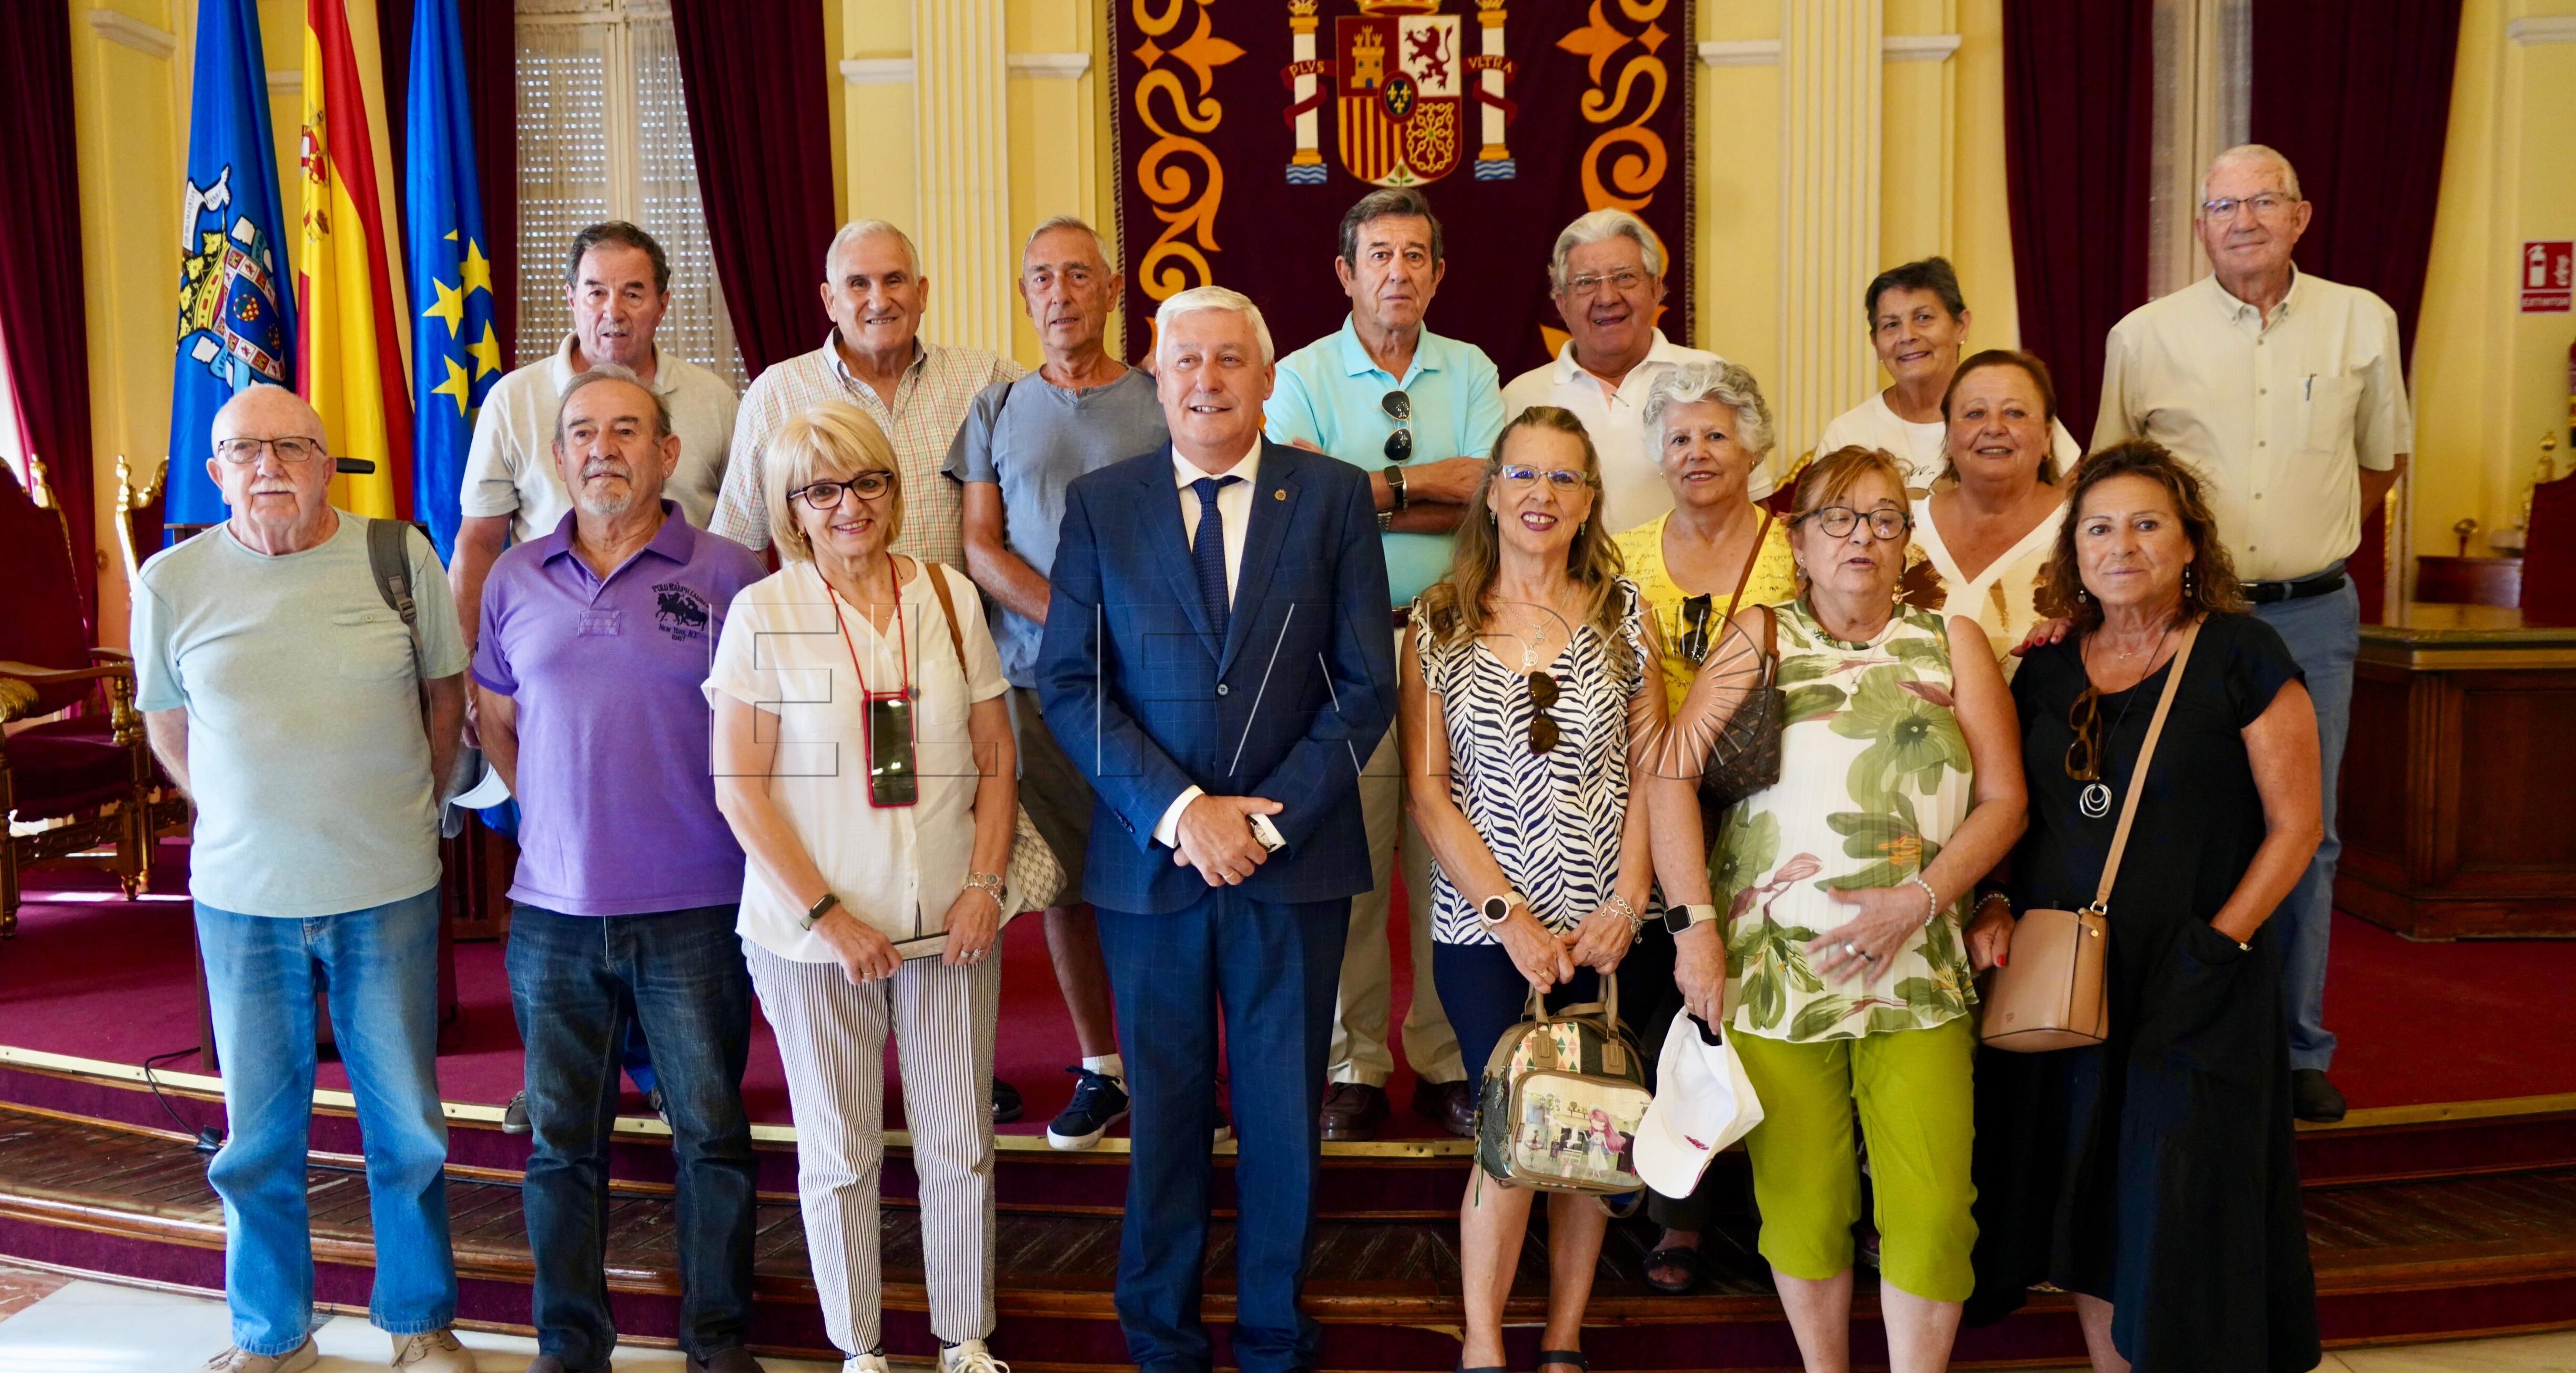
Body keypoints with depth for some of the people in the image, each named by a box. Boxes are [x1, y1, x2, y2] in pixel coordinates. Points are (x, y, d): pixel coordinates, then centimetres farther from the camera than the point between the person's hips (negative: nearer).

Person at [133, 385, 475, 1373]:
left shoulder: (401, 557, -3)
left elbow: (446, 695, 9)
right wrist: (254, 826, 10)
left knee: (405, 1123, 9)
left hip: (389, 893, 0)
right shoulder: (172, 582, -1)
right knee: (259, 1133, 12)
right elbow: (168, 733, 12)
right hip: (242, 897, 1)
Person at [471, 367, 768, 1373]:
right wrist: (555, 812, 11)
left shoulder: (726, 574, -4)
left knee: (711, 1130, 7)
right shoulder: (515, 580, 7)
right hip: (554, 911, 3)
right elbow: (496, 723, 18)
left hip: (695, 910, -3)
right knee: (561, 1138, 12)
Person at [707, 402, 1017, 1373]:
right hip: (813, 931, -2)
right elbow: (739, 788, -7)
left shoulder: (950, 597, 3)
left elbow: (996, 757, 7)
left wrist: (985, 885, -5)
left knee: (960, 1144, 10)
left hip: (949, 925, 2)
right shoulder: (763, 612, -5)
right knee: (839, 1152, 11)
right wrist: (829, 915, -12)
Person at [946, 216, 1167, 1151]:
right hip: (1039, 681, 2)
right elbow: (980, 546, 5)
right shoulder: (998, 409, 12)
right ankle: (1099, 1068, 18)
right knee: (1067, 881, 5)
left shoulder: (1160, 405, 6)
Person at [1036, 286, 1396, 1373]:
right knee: (1163, 1111, 11)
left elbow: (1365, 684, -1)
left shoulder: (1333, 496, 2)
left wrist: (1269, 816, -11)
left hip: (1295, 857, 0)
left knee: (1284, 1112, 10)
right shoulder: (1099, 504, 3)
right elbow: (1069, 684, -2)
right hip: (1149, 860, 0)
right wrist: (1181, 812, -13)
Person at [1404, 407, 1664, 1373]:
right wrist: (1511, 915, -10)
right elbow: (1427, 789, -3)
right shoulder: (1438, 624, 1)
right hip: (1483, 924, -2)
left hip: (1603, 928, 2)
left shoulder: (1623, 613, 5)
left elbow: (1650, 769, 4)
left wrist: (1625, 906, -7)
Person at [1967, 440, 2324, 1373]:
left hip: (2198, 990, -4)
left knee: (2182, 1218, 1)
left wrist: (2220, 941, -14)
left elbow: (2296, 824, -7)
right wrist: (1998, 910, -1)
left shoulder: (2241, 655, -6)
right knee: (2090, 1217, 12)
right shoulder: (2047, 673, 8)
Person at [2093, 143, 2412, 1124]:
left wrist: (2308, 542, 15)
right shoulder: (2145, 336, -1)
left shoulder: (2363, 324, 3)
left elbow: (2382, 461, 18)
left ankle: (2299, 1048, 20)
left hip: (2313, 614, 1)